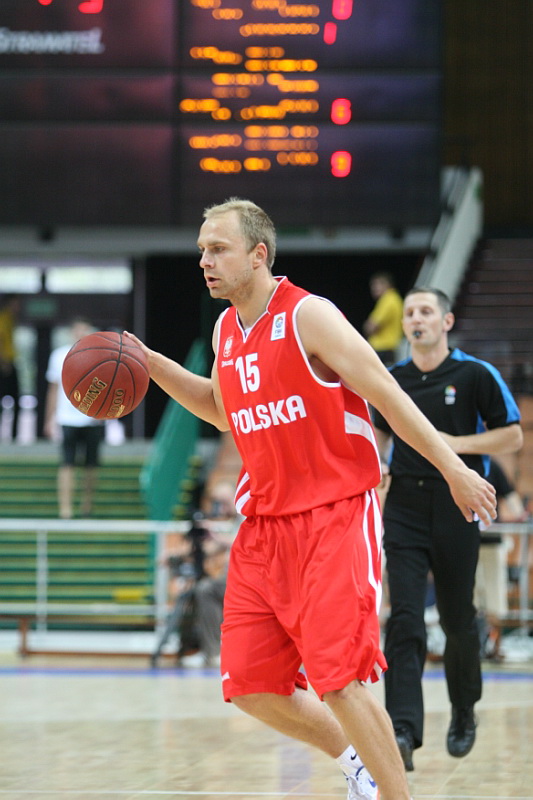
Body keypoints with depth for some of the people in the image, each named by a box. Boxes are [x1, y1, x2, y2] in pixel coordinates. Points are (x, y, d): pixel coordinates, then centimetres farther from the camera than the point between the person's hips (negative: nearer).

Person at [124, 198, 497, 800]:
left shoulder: (308, 316, -11)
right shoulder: (226, 331, 11)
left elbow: (388, 396, -11)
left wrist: (453, 469, -13)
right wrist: (154, 367, 17)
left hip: (336, 518, -7)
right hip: (265, 524, 7)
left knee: (336, 680, -16)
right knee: (249, 687, 4)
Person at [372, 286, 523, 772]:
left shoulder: (476, 375, -2)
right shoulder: (392, 380, 10)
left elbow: (513, 436, -2)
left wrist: (456, 443, -13)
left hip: (457, 509, -2)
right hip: (405, 510, 2)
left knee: (457, 620, 8)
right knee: (404, 620, -13)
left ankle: (464, 713, 34)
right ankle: (404, 731, -22)